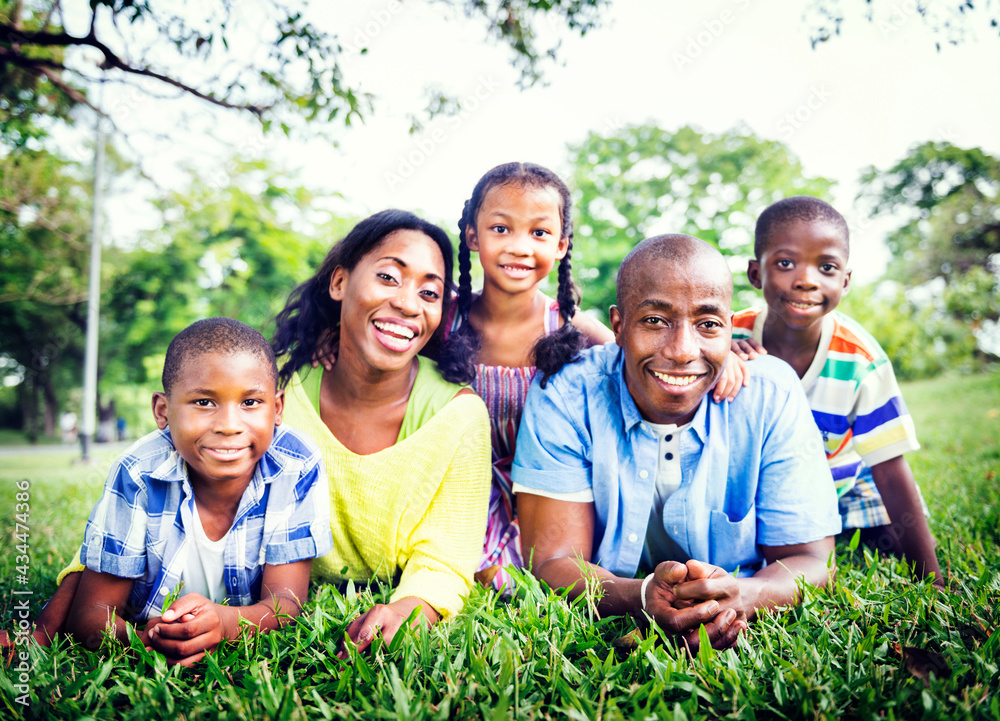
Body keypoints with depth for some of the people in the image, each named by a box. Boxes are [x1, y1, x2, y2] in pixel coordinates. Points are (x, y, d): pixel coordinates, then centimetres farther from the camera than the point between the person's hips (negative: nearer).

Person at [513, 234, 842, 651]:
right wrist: (642, 598, -36)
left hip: (739, 643, 2)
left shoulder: (770, 397, -11)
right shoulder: (564, 396, -15)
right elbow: (551, 564, -15)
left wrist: (742, 597, -31)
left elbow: (810, 561, -8)